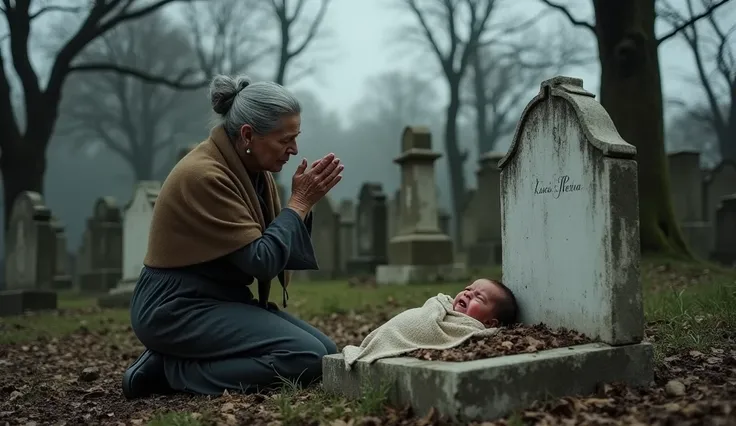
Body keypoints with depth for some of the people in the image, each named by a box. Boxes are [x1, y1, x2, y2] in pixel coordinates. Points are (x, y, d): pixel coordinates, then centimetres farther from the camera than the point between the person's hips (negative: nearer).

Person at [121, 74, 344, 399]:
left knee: (327, 351, 0)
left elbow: (287, 255, 6)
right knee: (308, 358, -19)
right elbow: (262, 261, -24)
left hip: (223, 300, 9)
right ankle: (175, 370, -6)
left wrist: (304, 201, -8)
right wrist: (299, 202, -15)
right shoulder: (204, 175, -21)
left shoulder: (253, 169, 5)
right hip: (176, 308, -9)